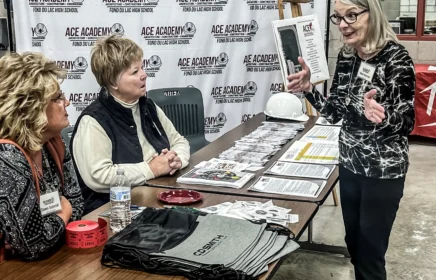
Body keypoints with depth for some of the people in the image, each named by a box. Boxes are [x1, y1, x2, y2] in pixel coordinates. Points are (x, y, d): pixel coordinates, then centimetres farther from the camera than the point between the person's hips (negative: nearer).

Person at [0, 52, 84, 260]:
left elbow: (75, 203, 6)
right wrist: (62, 214, -10)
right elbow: (34, 245, -29)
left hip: (55, 258, 7)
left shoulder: (52, 142, -2)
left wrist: (61, 214, -15)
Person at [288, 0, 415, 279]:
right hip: (350, 164, 6)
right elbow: (336, 113, 7)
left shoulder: (395, 57, -17)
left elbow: (407, 122, -18)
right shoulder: (346, 56, 2)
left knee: (371, 251, 4)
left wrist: (381, 116, -38)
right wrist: (309, 89, -9)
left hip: (384, 170, -6)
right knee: (354, 244, 18)